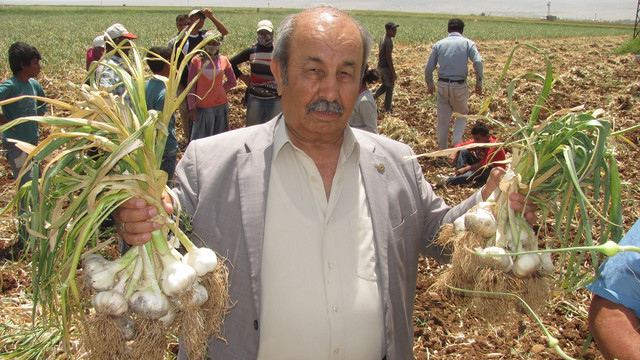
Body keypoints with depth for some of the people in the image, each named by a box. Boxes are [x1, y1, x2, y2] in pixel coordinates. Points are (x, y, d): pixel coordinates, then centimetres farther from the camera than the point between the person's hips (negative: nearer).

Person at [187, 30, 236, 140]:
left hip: (221, 105, 2)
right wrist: (192, 107, -6)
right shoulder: (196, 60, -2)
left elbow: (232, 82, 14)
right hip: (202, 106, -2)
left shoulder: (224, 60, 4)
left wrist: (219, 89, 1)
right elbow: (191, 87, -1)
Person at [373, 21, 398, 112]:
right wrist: (394, 73, -19)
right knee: (389, 88, 8)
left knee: (385, 86, 24)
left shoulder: (382, 39, 6)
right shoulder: (388, 42, -23)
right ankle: (387, 108, 19)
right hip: (387, 68, -8)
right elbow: (388, 59, -24)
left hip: (380, 66, 9)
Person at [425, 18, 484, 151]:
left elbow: (428, 67, 4)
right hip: (460, 85, -2)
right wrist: (479, 83, -3)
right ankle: (457, 140, 1)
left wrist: (430, 84, 18)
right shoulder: (468, 43, 3)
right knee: (463, 114, 20)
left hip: (442, 85, 2)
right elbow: (478, 63, -11)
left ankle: (442, 150, 19)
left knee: (443, 119, 12)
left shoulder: (439, 44, 8)